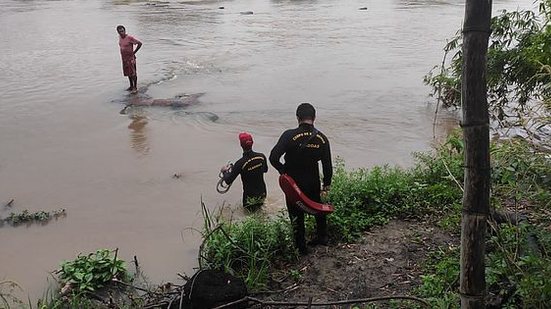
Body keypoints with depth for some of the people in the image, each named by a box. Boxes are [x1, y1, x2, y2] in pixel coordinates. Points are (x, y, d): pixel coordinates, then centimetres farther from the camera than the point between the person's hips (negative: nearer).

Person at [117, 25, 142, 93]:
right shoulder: (120, 37, 4)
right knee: (128, 73, 14)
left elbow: (140, 43, -18)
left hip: (130, 58, -8)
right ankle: (131, 86, 25)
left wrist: (134, 52, -12)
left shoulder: (130, 38, -19)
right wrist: (122, 53, 14)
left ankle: (135, 87, 6)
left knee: (133, 73, -2)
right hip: (124, 58, 8)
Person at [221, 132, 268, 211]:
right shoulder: (262, 156, -13)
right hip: (262, 194, 4)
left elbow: (228, 181, -18)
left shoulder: (240, 163, -26)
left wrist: (225, 171, 0)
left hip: (250, 197, -4)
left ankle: (251, 208, 7)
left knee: (248, 207, 25)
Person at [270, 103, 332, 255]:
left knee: (296, 214, 13)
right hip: (313, 183, 3)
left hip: (293, 183, -3)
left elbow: (273, 158, -23)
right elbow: (327, 165, -1)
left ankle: (301, 247, 25)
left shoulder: (290, 135, -19)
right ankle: (322, 237, 41)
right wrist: (327, 184, 13)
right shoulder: (322, 139, -7)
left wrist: (283, 171, -5)